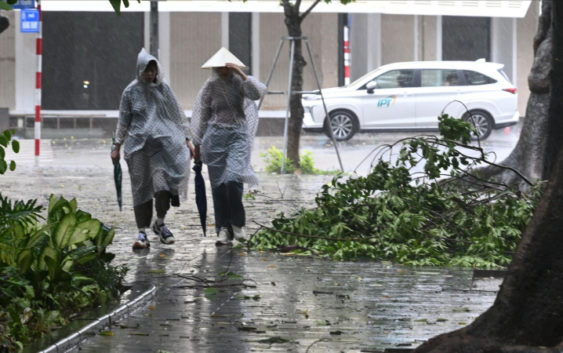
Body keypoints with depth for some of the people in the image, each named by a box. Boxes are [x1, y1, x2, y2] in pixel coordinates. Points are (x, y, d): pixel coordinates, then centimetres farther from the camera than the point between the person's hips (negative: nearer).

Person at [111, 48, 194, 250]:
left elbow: (178, 116, 12)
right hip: (138, 144, 0)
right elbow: (123, 121, 11)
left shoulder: (163, 89, 8)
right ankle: (142, 232, 1)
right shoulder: (131, 92, 5)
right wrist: (117, 147, 9)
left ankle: (160, 223, 11)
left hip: (163, 142, 0)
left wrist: (187, 140, 8)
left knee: (162, 182, -11)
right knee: (141, 187, -1)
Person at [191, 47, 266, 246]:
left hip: (238, 135, -2)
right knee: (218, 184, -1)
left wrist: (241, 74, -23)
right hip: (215, 136, 2)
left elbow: (257, 93, -19)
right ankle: (224, 229, 4)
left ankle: (238, 224, -1)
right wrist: (197, 144, 13)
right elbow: (203, 116, 12)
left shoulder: (239, 82, 1)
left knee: (233, 180, -18)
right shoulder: (211, 85, 6)